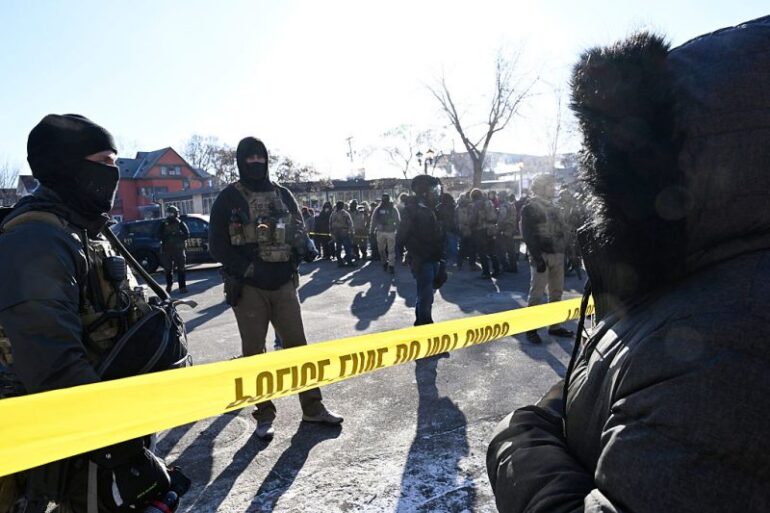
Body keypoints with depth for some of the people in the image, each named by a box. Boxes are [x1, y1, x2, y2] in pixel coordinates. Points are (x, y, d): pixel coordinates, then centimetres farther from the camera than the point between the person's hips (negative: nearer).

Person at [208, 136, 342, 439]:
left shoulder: (282, 195, 9)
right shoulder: (228, 199, -1)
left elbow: (298, 231, 13)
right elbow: (217, 245, -4)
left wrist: (306, 248, -9)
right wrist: (246, 268, -16)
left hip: (284, 284, 3)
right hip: (248, 288, -3)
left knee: (297, 345, 8)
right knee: (254, 352, 6)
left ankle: (312, 407, 19)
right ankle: (264, 415, 19)